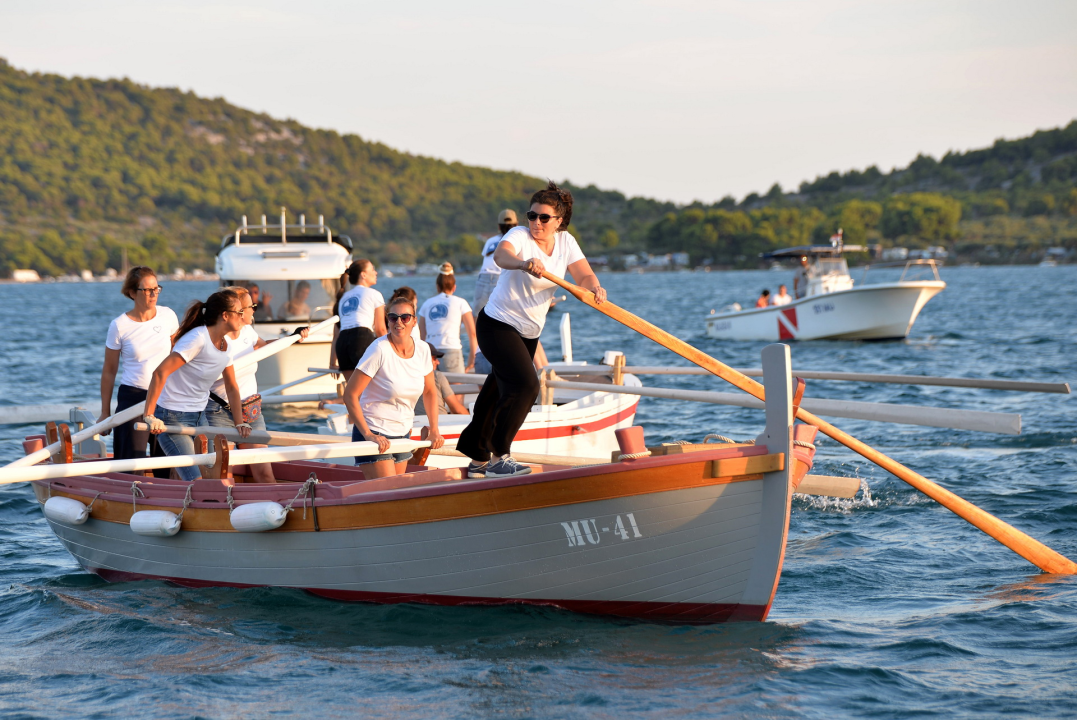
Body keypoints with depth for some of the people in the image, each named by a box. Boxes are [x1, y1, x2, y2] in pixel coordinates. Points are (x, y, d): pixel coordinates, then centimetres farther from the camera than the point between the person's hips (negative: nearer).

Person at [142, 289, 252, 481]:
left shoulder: (225, 345, 7)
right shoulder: (198, 338, -20)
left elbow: (232, 388, 18)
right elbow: (160, 373, -25)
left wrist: (240, 423, 8)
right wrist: (149, 415, -27)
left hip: (196, 417, 9)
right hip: (172, 417, -9)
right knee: (194, 481, -15)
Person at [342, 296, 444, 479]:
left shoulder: (422, 349, 0)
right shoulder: (379, 349, -17)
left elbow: (430, 391, 16)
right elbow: (350, 395, -18)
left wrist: (434, 430, 8)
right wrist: (368, 434, -23)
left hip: (402, 434, 6)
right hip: (374, 433, -6)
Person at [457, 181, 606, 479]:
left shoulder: (565, 242, 0)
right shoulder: (519, 236, -19)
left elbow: (584, 275, -11)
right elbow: (501, 255, -41)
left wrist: (595, 287, -36)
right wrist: (524, 263, -64)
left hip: (529, 332, 7)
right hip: (498, 325, -7)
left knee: (499, 393, 15)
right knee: (525, 385, -22)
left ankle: (478, 460, 28)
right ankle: (498, 459, -16)